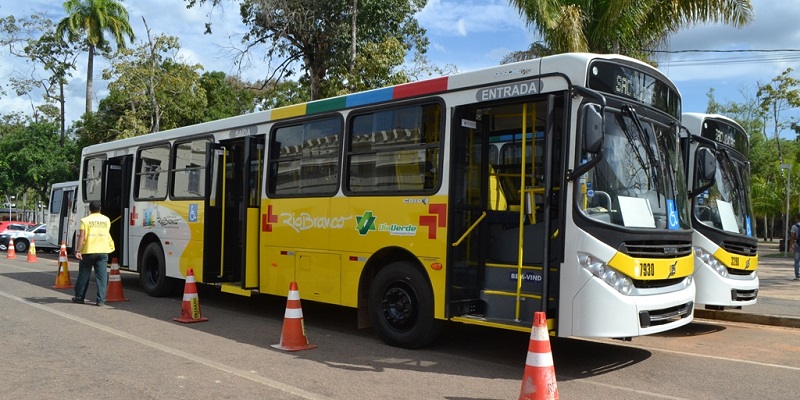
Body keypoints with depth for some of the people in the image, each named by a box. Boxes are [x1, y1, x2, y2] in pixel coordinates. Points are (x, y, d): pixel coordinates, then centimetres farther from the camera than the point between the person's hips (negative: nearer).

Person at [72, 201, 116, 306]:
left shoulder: (85, 220, -4)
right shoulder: (106, 220, 8)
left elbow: (82, 236, -11)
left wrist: (78, 250, -12)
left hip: (88, 251, -2)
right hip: (103, 251, 2)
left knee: (84, 275, 11)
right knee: (102, 276, 1)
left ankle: (79, 298, 22)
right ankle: (101, 300, -2)